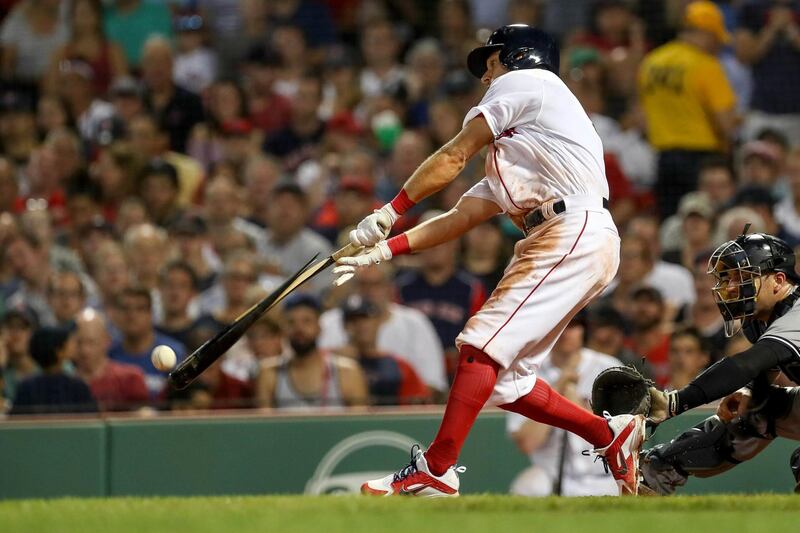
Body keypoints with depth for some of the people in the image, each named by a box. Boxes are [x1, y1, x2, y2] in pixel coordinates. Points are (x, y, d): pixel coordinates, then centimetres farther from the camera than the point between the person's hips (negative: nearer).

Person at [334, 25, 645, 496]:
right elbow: (459, 219, 25)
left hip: (576, 232, -9)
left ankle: (434, 472, -22)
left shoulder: (527, 79, 8)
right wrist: (383, 251, 18)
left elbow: (455, 157, 2)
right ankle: (612, 435, 13)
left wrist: (391, 211, 3)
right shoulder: (508, 156, 33)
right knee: (502, 378, 7)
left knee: (484, 344, -17)